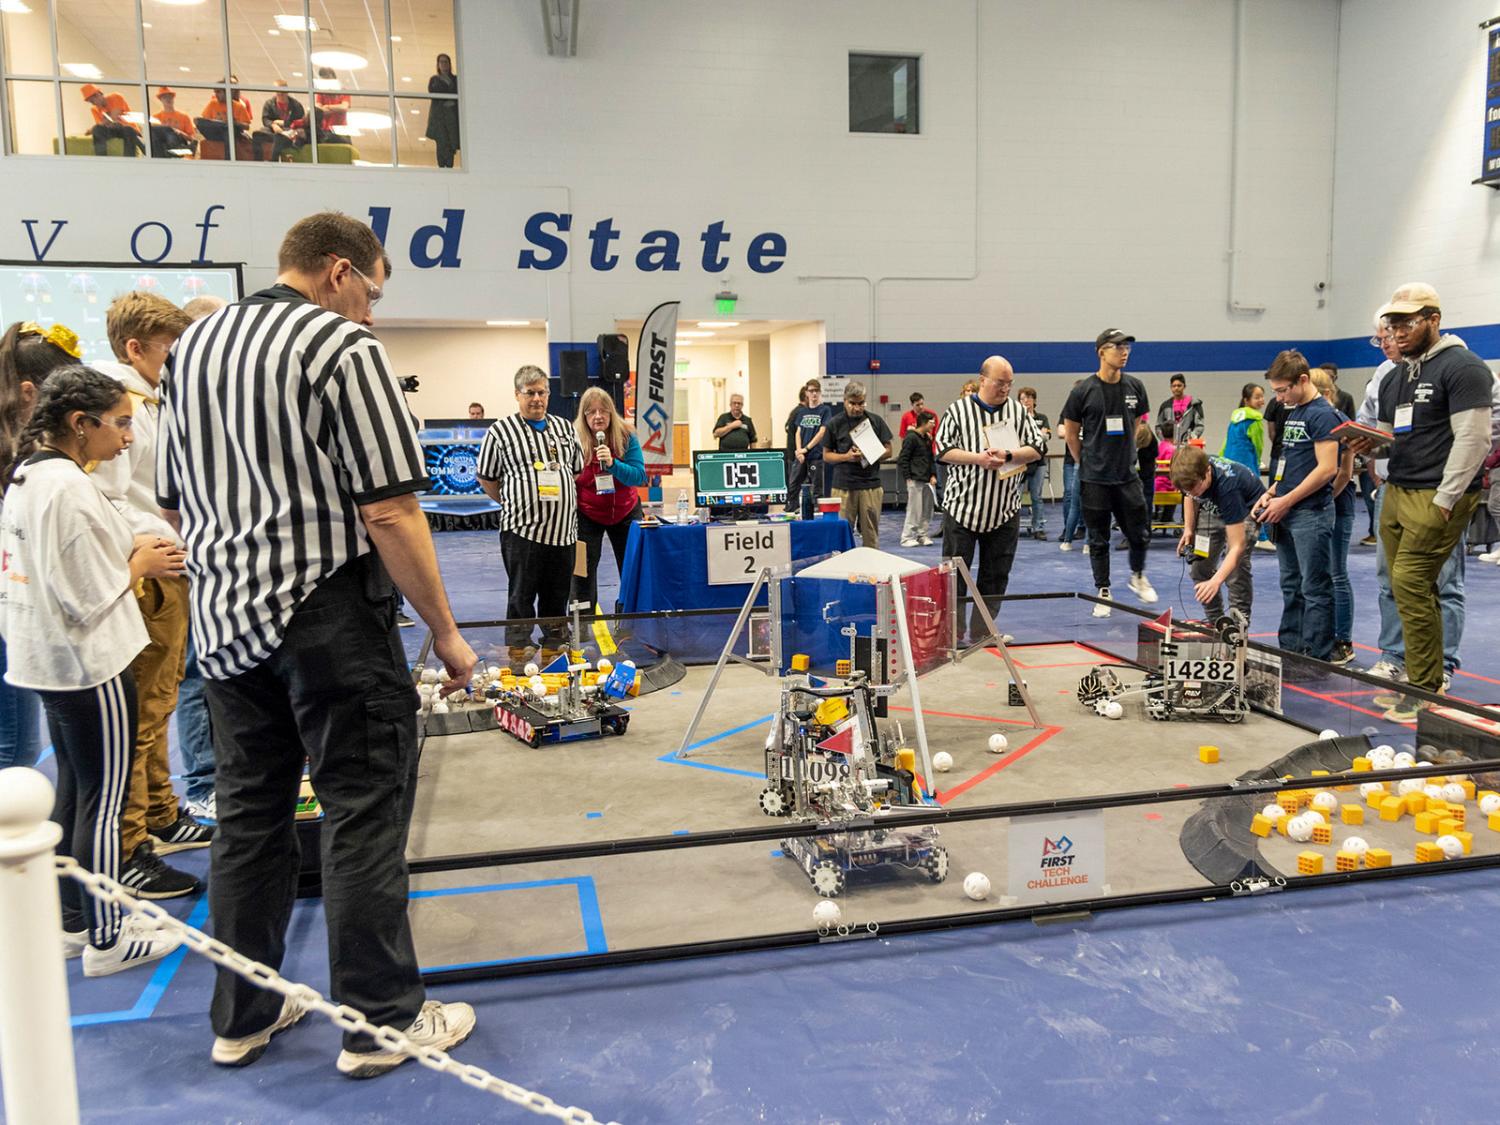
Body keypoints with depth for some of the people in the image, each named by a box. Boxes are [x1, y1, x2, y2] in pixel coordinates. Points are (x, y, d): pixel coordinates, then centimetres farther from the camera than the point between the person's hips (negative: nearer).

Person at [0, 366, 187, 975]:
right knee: (103, 804, 2)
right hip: (90, 664, -10)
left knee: (73, 793, 19)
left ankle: (73, 923, 31)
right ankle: (106, 941, 14)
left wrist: (130, 552, 6)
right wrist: (140, 563, -6)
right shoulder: (69, 487, -22)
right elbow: (90, 598, -22)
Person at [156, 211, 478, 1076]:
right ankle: (383, 1021, 13)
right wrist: (445, 630, -11)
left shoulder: (193, 346, 13)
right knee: (365, 814, 2)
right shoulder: (345, 347, -11)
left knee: (250, 812, 15)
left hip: (225, 618, 8)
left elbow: (176, 503, 17)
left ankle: (243, 1016, 27)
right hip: (327, 618, -7)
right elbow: (390, 512, -18)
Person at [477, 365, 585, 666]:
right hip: (523, 528, -4)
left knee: (557, 595, 12)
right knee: (522, 595, 2)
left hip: (563, 529, 5)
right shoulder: (501, 431, -2)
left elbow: (578, 470, 21)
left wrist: (568, 503, 13)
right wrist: (512, 504, 4)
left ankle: (554, 648, 24)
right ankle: (519, 652, 11)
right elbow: (486, 478, 4)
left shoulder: (564, 428, 13)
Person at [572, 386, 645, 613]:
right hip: (586, 515, -1)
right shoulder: (575, 439, -14)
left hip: (625, 512, 2)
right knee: (582, 571, 0)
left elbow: (639, 477, -17)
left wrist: (612, 464, -33)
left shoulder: (626, 436, -11)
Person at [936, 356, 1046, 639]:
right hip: (962, 507, -3)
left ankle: (981, 635, 17)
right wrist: (978, 458, -18)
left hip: (1004, 511, 3)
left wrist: (1008, 455, -15)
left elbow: (1038, 449, 3)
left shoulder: (1019, 412, 6)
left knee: (995, 578, 7)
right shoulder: (958, 411, -1)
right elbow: (944, 450, -5)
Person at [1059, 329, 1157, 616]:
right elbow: (1070, 433, 2)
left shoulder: (1134, 387, 3)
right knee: (1098, 540, 6)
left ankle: (1138, 576, 32)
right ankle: (1103, 593, 18)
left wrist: (1127, 454, 15)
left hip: (1128, 475, 3)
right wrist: (1086, 462, 7)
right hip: (1094, 479, -3)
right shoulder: (1083, 390, -8)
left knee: (1140, 533, 5)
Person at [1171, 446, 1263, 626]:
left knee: (1236, 565, -25)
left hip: (1248, 508, -6)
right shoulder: (1191, 472, -26)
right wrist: (1189, 528, -8)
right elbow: (1190, 495, 3)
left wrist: (1216, 581, -52)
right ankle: (1215, 621, 12)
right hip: (1213, 508, 6)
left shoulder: (1226, 486, -42)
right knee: (1199, 566, -3)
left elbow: (1237, 546, -42)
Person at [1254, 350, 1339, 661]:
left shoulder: (1322, 414, -12)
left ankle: (1317, 657, 2)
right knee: (1291, 586, 14)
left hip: (1311, 514, -9)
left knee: (1315, 588, -3)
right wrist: (1271, 493, 8)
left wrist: (1286, 501, -15)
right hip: (1286, 513, 9)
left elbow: (1327, 468, -18)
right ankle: (1289, 649, 22)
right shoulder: (1292, 413, 15)